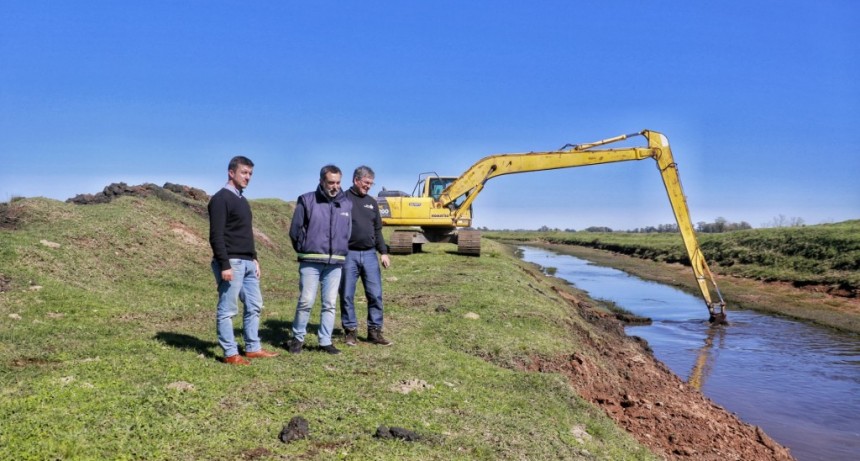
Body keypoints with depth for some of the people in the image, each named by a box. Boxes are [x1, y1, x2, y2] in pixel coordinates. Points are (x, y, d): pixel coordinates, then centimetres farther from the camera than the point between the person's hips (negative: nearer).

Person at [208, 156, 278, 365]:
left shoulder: (242, 200, 18)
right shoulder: (221, 199, -10)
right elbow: (216, 236, -17)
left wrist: (254, 259, 17)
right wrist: (224, 265, -22)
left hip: (247, 263, 10)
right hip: (231, 263, -10)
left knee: (254, 306, 13)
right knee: (227, 310, -1)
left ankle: (253, 348, 21)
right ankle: (230, 353, 5)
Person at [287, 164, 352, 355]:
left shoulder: (346, 204, 10)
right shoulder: (307, 200, -1)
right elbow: (295, 230, 2)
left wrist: (341, 252, 12)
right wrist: (304, 250, 5)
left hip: (335, 263, 3)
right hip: (310, 262, -3)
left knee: (330, 303, 6)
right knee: (306, 301, -2)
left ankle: (325, 341, 15)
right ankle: (297, 338, 15)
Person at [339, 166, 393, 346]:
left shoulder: (372, 202, 15)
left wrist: (383, 252, 10)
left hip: (370, 254, 4)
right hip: (348, 255, -4)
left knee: (375, 294, 1)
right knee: (347, 295, 3)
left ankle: (375, 331, 9)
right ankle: (350, 330, 15)